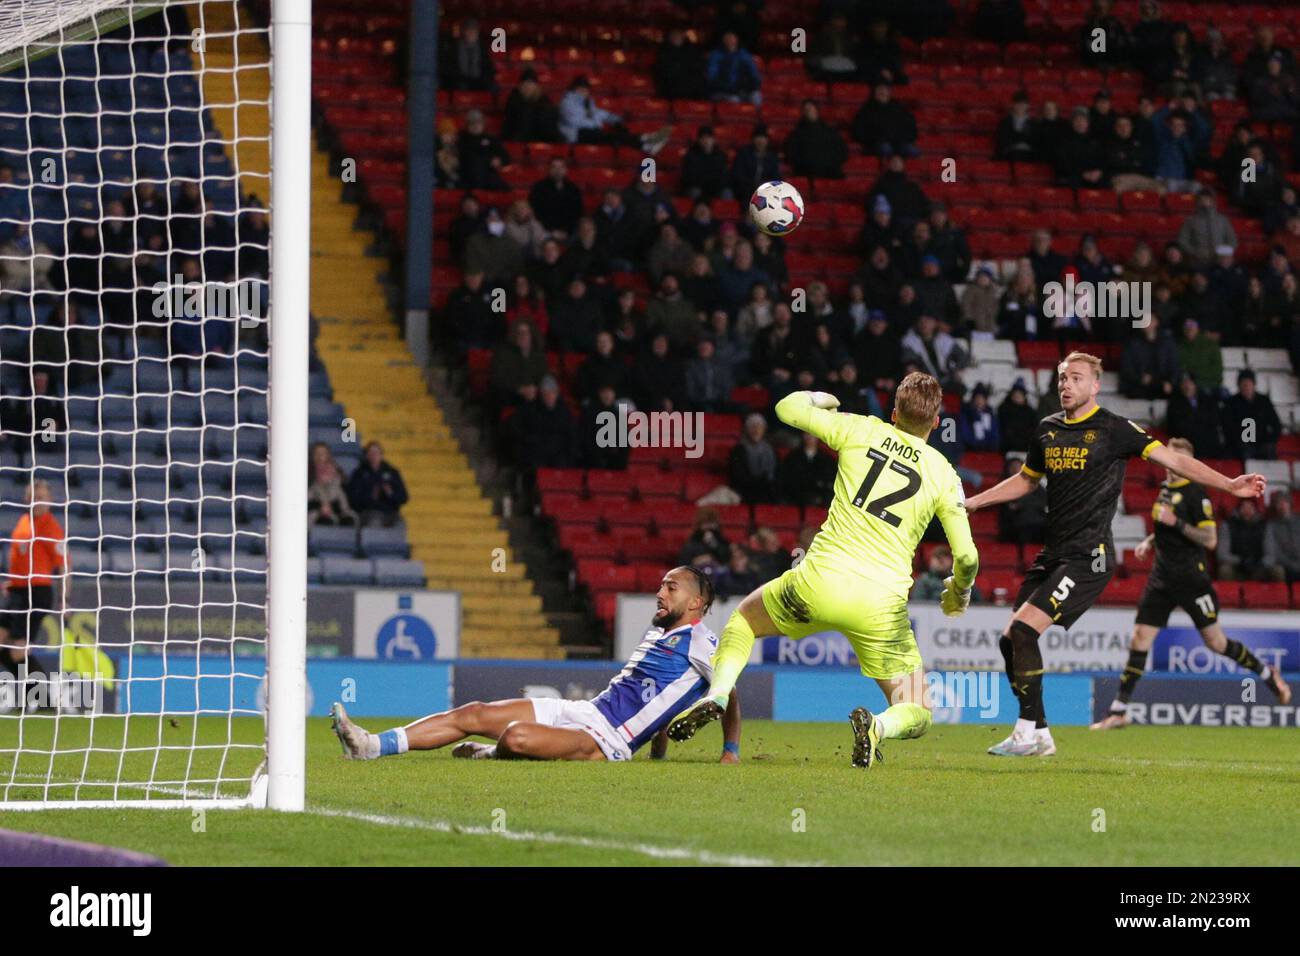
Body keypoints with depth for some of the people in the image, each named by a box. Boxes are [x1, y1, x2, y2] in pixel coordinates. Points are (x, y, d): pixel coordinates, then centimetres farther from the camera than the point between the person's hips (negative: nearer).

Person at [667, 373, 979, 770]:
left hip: (818, 583, 1)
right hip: (881, 603, -1)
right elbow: (967, 557, 5)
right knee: (916, 717, 10)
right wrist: (960, 591, 28)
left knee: (743, 619, 31)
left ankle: (717, 695, 2)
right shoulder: (943, 474, 5)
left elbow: (786, 408, 14)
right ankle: (877, 727, -28)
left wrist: (817, 399, 37)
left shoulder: (862, 431, 6)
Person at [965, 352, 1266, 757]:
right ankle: (1039, 735, 11)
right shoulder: (1048, 429, 13)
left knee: (1024, 628, -20)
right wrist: (970, 503, 26)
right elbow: (1025, 481, 30)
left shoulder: (1114, 430, -5)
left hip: (1088, 557, -7)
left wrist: (1229, 485, -16)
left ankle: (1028, 732, -13)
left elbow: (1173, 459, -7)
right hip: (1052, 554, 7)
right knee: (1010, 641, 2)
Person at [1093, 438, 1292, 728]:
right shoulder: (1166, 488, 12)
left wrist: (1176, 522, -23)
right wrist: (1150, 541, 13)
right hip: (1163, 578, 6)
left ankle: (1268, 674, 25)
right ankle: (1118, 712, 0)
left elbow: (1210, 540, -18)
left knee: (1216, 642, 1)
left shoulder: (1196, 494, -12)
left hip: (1192, 579, -6)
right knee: (1140, 639, -2)